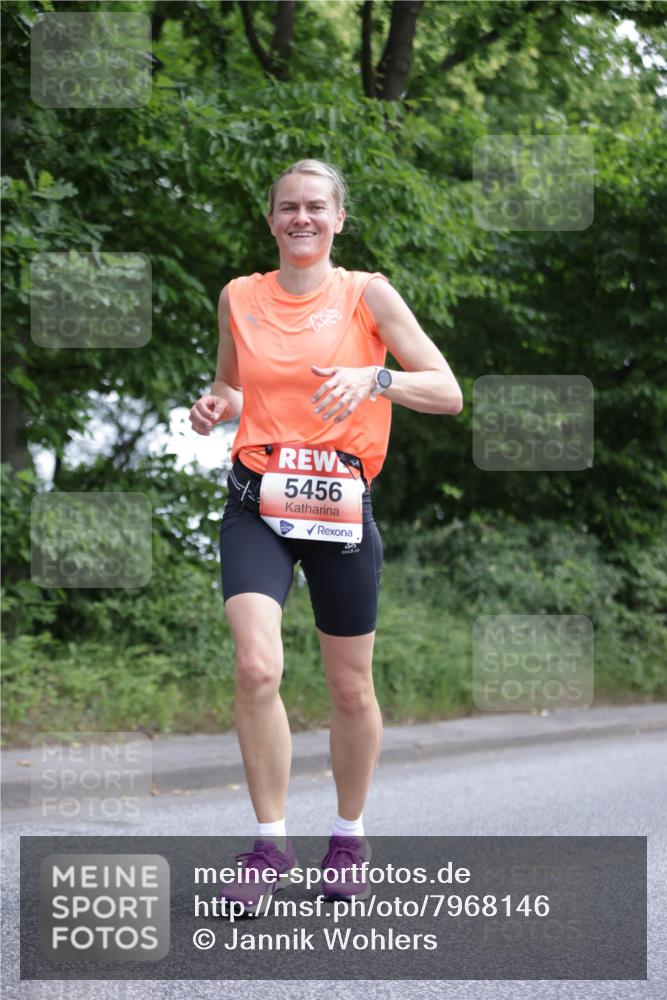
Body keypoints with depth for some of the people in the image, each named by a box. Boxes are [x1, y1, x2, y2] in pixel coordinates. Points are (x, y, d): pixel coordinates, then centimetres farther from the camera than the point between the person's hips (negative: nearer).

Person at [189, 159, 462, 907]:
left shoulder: (367, 294, 0)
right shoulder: (239, 297, 8)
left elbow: (448, 394, -4)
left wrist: (374, 378, -22)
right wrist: (216, 407, 0)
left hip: (341, 505, -1)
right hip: (257, 504, 1)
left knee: (351, 688, 7)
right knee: (256, 666, -19)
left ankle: (349, 838, 29)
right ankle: (271, 841, -4)